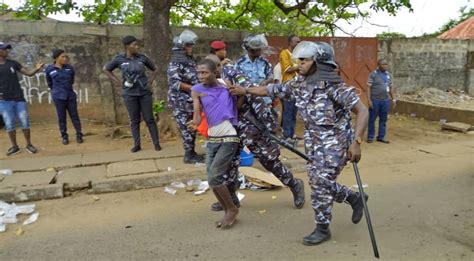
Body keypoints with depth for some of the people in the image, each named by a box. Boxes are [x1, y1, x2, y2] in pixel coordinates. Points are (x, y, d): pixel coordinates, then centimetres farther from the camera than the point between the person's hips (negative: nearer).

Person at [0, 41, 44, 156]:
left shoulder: (13, 63, 5)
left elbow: (28, 73, 2)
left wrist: (37, 69, -19)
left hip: (19, 99, 1)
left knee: (25, 123, 3)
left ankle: (29, 145, 14)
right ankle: (14, 147, 15)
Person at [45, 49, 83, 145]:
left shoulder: (69, 67, 1)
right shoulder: (49, 69, -2)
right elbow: (49, 82, 14)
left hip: (71, 95, 1)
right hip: (58, 96, -1)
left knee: (74, 115, 3)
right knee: (61, 117, 3)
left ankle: (79, 135, 8)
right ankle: (64, 136, 11)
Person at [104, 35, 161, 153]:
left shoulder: (142, 57, 1)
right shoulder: (119, 59, -2)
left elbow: (155, 69, 16)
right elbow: (106, 69, 11)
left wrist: (151, 81, 2)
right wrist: (117, 81, 3)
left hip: (145, 92, 1)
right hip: (130, 94, 0)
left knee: (149, 119, 2)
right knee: (134, 120, 6)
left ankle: (156, 143, 9)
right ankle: (137, 144, 15)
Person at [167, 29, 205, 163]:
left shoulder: (190, 60, 13)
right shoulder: (176, 63, -14)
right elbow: (174, 83, -22)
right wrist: (194, 89, -20)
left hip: (191, 100, 9)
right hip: (181, 102, -9)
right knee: (187, 128, -3)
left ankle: (192, 152, 23)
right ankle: (189, 155, 6)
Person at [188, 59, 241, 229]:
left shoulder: (226, 85, -5)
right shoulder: (197, 90, 0)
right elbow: (197, 115, -11)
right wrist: (195, 123, -31)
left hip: (228, 139, -4)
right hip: (212, 139, 5)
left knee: (214, 178, -12)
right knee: (213, 179, 5)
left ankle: (232, 209, 10)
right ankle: (228, 211, 25)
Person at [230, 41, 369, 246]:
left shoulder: (334, 87, -21)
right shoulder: (299, 83, 1)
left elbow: (362, 111, -21)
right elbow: (273, 90, 12)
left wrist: (356, 142, -29)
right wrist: (245, 90, 16)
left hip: (334, 143, -7)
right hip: (314, 143, 8)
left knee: (320, 185, -2)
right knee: (320, 183, 16)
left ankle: (322, 229, 20)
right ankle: (355, 199, 39)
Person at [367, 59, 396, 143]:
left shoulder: (388, 75, 12)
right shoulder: (373, 74, -5)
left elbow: (391, 88, 17)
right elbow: (369, 88, -8)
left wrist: (393, 99, 13)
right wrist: (369, 99, -15)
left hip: (386, 100, 5)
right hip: (375, 100, -5)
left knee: (383, 119, 9)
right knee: (372, 119, 3)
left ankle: (381, 137, 18)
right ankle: (370, 137, 13)